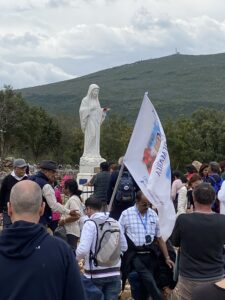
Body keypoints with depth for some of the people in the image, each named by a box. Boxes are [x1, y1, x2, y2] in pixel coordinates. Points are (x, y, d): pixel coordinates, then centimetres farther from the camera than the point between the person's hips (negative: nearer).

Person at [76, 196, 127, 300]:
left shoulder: (90, 224, -12)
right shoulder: (115, 222, 4)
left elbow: (83, 249, -20)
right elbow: (124, 247, 11)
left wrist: (75, 259, -1)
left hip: (95, 273, -4)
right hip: (114, 272, 4)